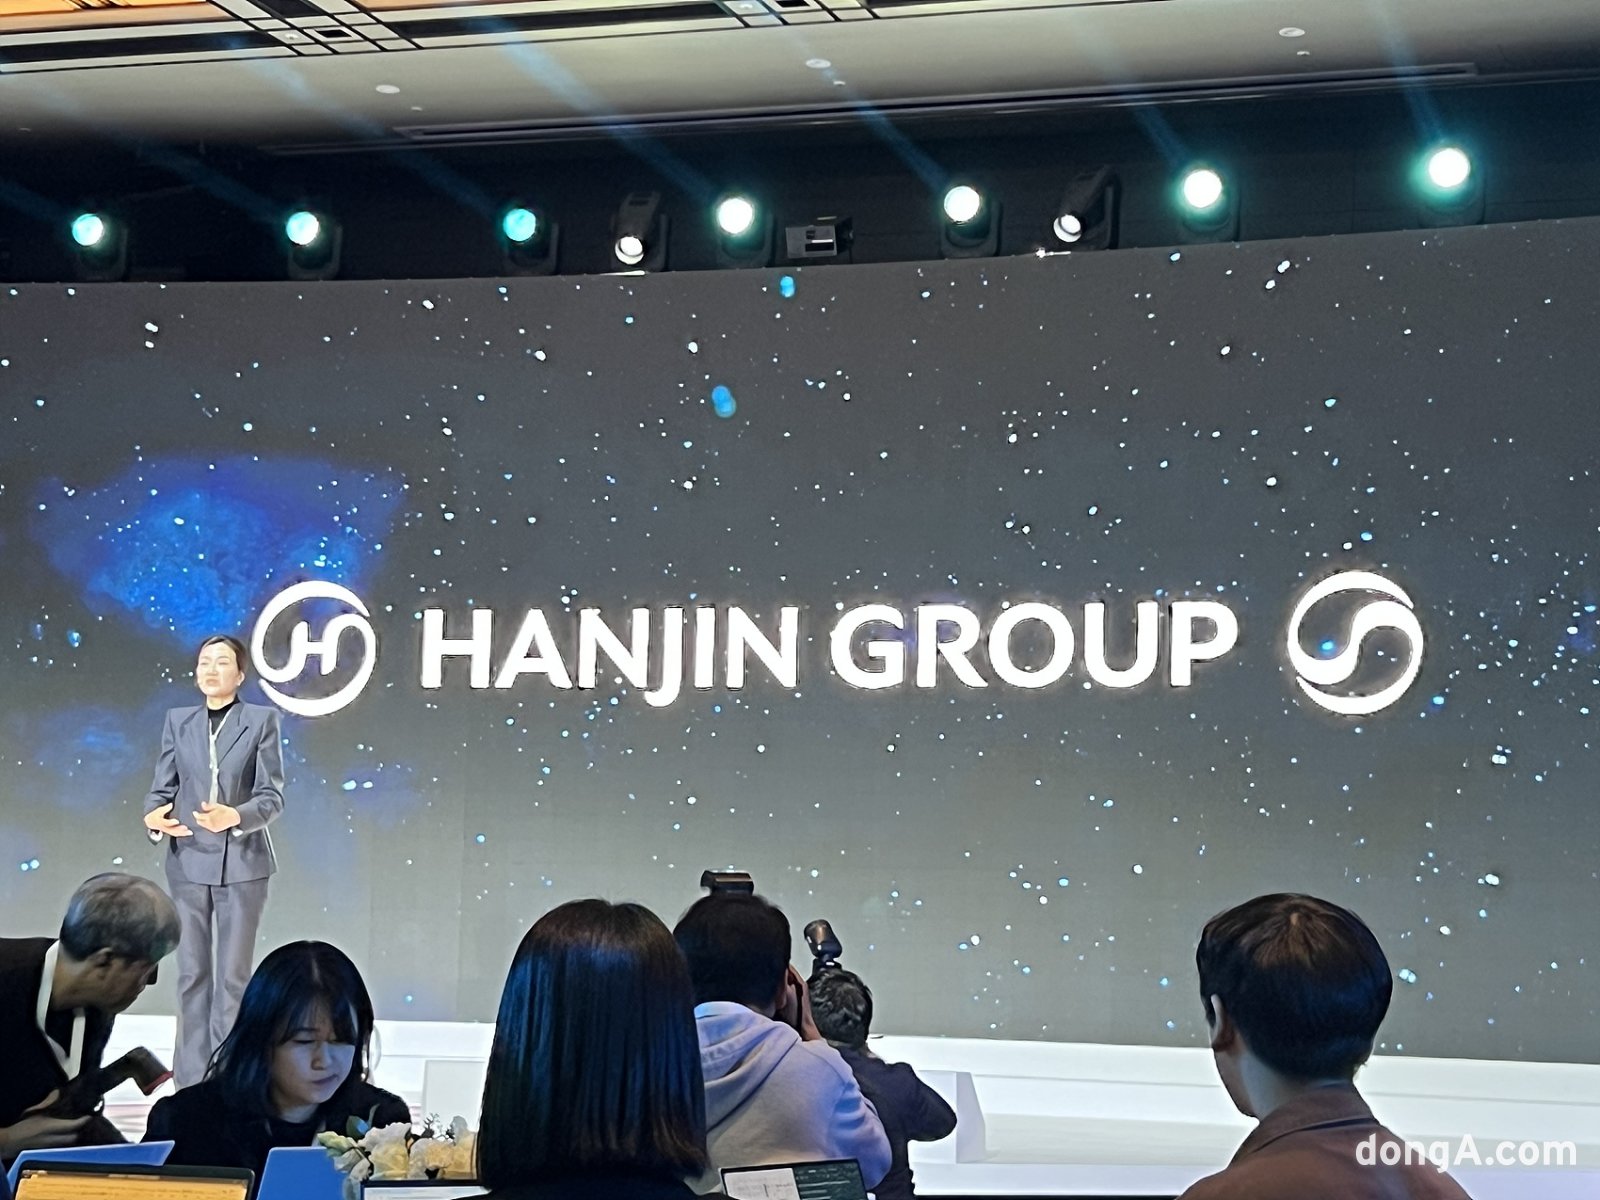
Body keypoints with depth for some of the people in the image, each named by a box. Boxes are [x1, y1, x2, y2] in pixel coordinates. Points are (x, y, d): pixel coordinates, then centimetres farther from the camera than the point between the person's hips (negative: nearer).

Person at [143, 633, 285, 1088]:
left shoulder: (261, 720, -1)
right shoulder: (178, 721, 7)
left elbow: (271, 795, -7)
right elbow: (162, 788, 5)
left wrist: (235, 817, -26)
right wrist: (155, 817, -17)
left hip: (242, 862, -3)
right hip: (189, 861, 3)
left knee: (233, 974, 1)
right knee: (192, 972, 6)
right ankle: (192, 1080, 12)